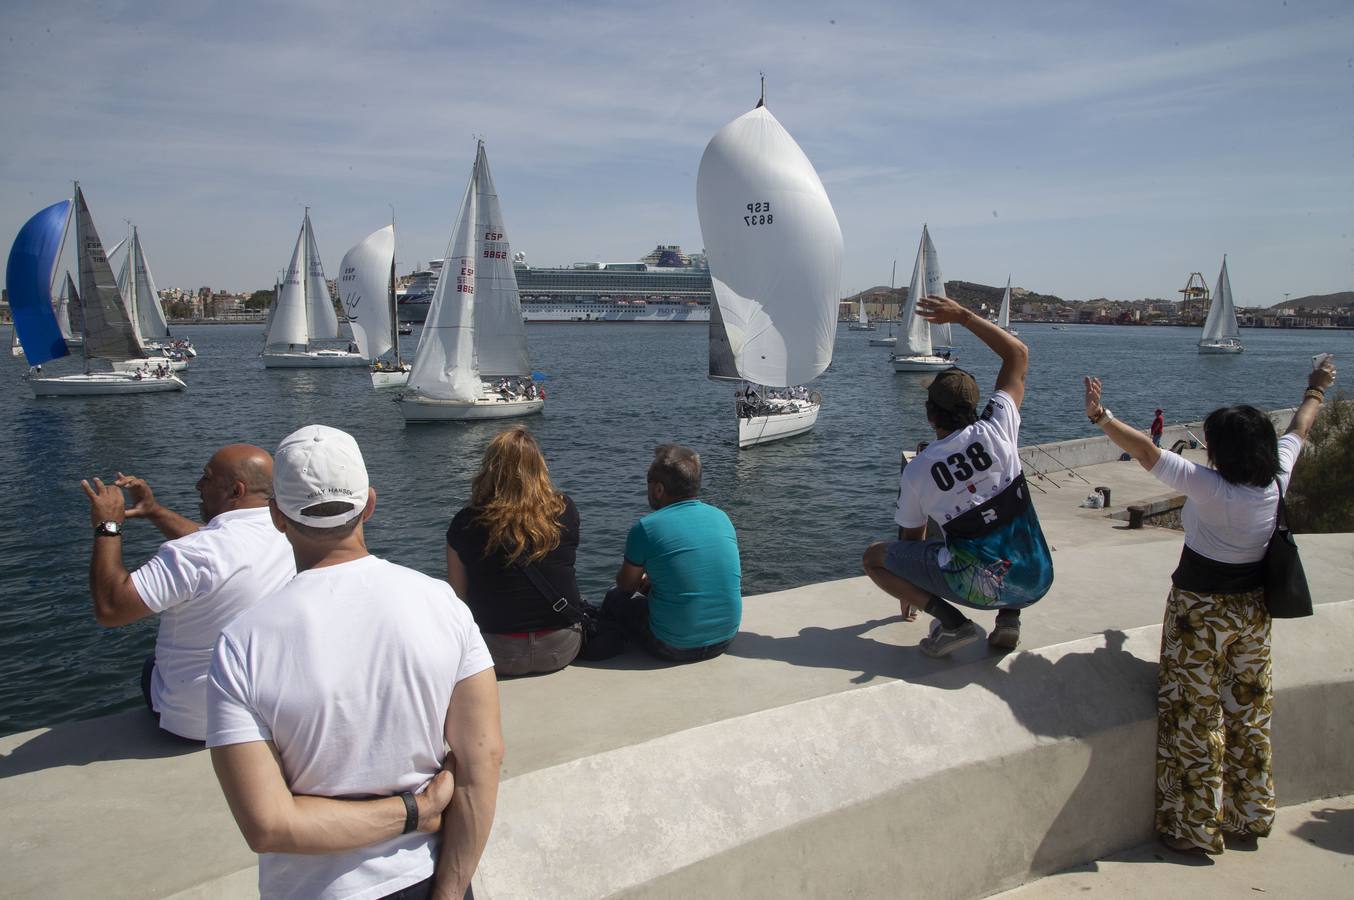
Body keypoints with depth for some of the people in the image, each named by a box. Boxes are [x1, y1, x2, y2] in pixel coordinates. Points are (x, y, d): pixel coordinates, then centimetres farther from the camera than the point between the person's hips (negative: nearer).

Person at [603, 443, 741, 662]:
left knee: (616, 596, 20)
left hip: (674, 648, -5)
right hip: (726, 639, 5)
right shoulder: (721, 517, 1)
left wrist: (643, 579, 25)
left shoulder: (645, 528, -15)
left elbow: (626, 585, 2)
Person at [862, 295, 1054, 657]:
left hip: (982, 587, -3)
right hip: (1036, 581, 3)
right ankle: (1009, 618, 15)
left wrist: (910, 588, 27)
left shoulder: (916, 471, -5)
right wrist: (963, 315, 8)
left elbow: (910, 539, 9)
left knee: (874, 557, 11)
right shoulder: (995, 432, -6)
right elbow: (1019, 353, 7)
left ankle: (951, 621, -5)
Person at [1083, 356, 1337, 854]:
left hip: (1202, 611, -7)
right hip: (1254, 607, 7)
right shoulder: (1276, 478, -8)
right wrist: (1316, 391, 30)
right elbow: (1298, 429, 12)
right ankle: (1250, 816, 34)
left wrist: (1102, 418, -18)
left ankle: (1197, 827, 15)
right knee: (1249, 712, 19)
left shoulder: (1210, 487, -26)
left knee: (1195, 716, 5)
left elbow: (1145, 450, -28)